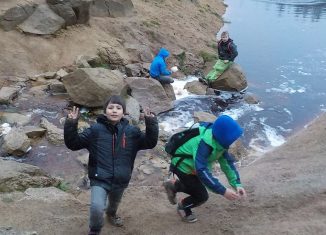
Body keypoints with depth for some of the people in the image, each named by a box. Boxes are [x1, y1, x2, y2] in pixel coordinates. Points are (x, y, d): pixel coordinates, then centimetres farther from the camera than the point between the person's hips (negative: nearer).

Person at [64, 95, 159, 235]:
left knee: (115, 203, 28)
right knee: (97, 207, -23)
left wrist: (151, 123, -18)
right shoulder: (95, 130, -10)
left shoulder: (131, 131, -5)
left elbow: (150, 143, -4)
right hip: (100, 179, -3)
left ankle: (111, 214, 66)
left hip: (120, 180, 3)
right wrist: (71, 124, -24)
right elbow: (73, 144, -7)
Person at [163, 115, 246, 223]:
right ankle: (183, 207, 24)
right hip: (183, 166, -8)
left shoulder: (219, 140, -15)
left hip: (192, 166, 8)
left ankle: (173, 186, 36)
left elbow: (227, 162, -9)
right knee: (202, 196, -3)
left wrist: (237, 184, -18)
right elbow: (202, 171, -45)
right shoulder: (204, 143, -40)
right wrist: (223, 191, -45)